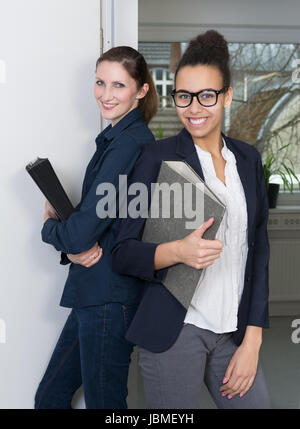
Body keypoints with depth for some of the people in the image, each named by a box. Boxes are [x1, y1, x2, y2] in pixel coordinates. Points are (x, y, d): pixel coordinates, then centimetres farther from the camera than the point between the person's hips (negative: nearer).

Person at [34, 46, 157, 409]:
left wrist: (50, 226, -1)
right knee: (49, 398, 17)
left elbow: (82, 232, -23)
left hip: (110, 297, -10)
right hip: (94, 293, 10)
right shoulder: (115, 138, 14)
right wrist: (73, 247, -9)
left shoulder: (129, 143, -18)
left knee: (104, 401, 5)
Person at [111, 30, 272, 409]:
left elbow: (257, 250, 9)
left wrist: (252, 340, 2)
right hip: (175, 330, -4)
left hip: (233, 332, 4)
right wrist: (176, 252, -25)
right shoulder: (157, 157, -5)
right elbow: (123, 252, -5)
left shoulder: (248, 159, 8)